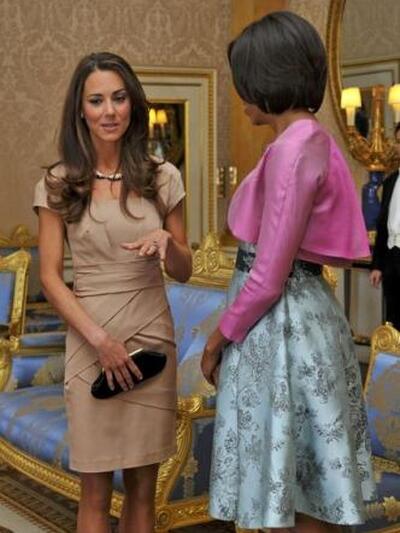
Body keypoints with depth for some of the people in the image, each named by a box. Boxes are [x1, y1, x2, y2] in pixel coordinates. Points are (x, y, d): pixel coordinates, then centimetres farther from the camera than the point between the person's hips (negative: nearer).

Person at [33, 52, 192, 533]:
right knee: (96, 492, 5)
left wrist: (166, 240, -13)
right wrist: (100, 340, -14)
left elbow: (183, 272, 9)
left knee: (143, 487, 10)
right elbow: (50, 277, -4)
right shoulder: (58, 185, -2)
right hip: (91, 342, -2)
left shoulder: (163, 178, 4)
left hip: (153, 339, 2)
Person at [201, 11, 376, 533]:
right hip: (304, 311, 10)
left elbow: (268, 274, -20)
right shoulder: (314, 140, 10)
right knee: (309, 487, 17)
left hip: (279, 323, -10)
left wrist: (220, 338, -6)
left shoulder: (293, 149, -19)